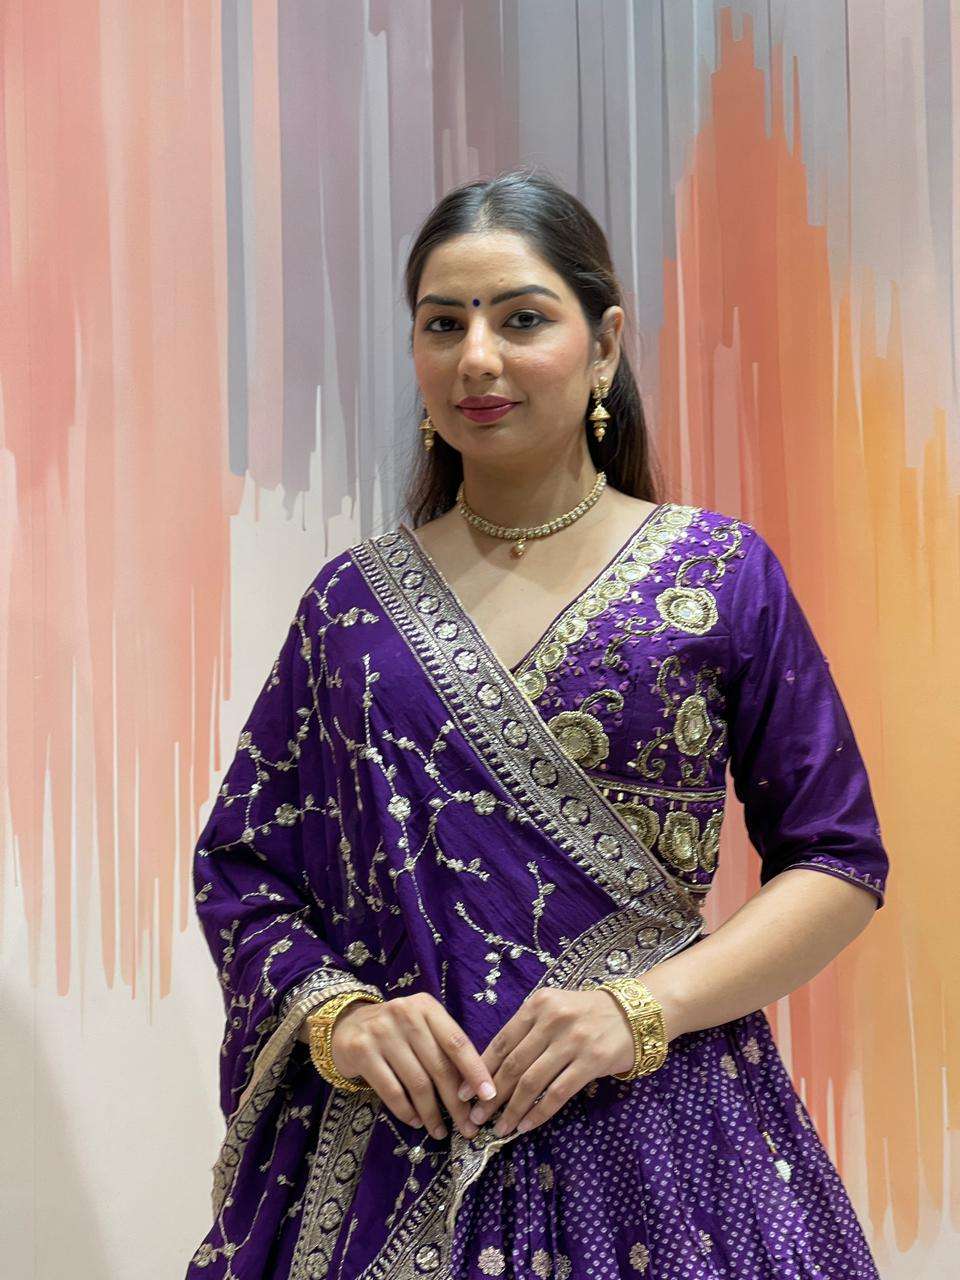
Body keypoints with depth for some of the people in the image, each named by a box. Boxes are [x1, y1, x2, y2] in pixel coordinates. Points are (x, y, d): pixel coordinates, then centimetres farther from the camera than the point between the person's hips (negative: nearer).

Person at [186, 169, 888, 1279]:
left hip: (656, 1137, -1)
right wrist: (334, 1015, -11)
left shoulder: (722, 574, -1)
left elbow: (838, 861, -1)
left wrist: (642, 1005, -14)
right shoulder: (351, 602, 5)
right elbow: (239, 865, 8)